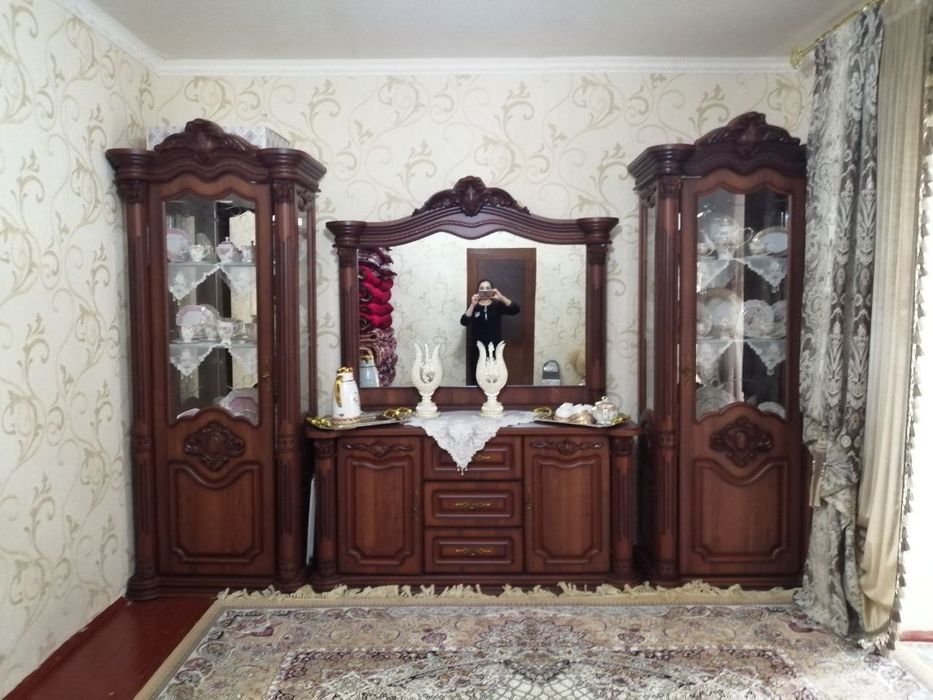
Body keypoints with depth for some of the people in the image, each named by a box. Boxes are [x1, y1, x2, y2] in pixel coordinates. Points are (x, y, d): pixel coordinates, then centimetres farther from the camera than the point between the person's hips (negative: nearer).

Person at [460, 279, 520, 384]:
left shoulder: (497, 305, 5)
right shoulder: (474, 306, 4)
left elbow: (516, 309, -10)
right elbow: (464, 322, -12)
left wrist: (501, 297, -20)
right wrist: (472, 305, -21)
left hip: (494, 348, 0)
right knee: (477, 377, 0)